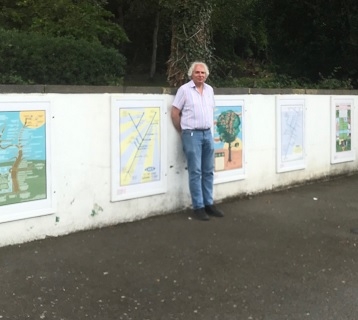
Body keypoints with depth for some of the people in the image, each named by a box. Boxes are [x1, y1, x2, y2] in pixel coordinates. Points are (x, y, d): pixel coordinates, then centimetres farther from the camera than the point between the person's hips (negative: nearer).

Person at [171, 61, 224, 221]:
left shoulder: (209, 89, 11)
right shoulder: (184, 89, -5)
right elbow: (174, 113, -4)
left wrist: (209, 128, 16)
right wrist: (183, 132, 0)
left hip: (208, 134, 6)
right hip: (192, 135, -6)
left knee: (208, 171, 9)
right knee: (195, 172, -4)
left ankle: (209, 204, 18)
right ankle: (198, 207, 1)